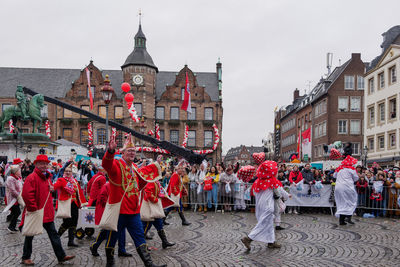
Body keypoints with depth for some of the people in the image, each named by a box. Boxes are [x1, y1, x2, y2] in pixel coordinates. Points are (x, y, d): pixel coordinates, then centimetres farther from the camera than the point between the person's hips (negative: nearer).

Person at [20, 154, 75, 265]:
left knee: (53, 234, 6)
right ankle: (26, 258, 26)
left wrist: (51, 189, 5)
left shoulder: (47, 176, 12)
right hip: (35, 214, -7)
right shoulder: (32, 177, -15)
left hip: (47, 213, 7)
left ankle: (61, 256, 9)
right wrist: (33, 209, -22)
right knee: (30, 236, 10)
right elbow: (27, 194, -23)